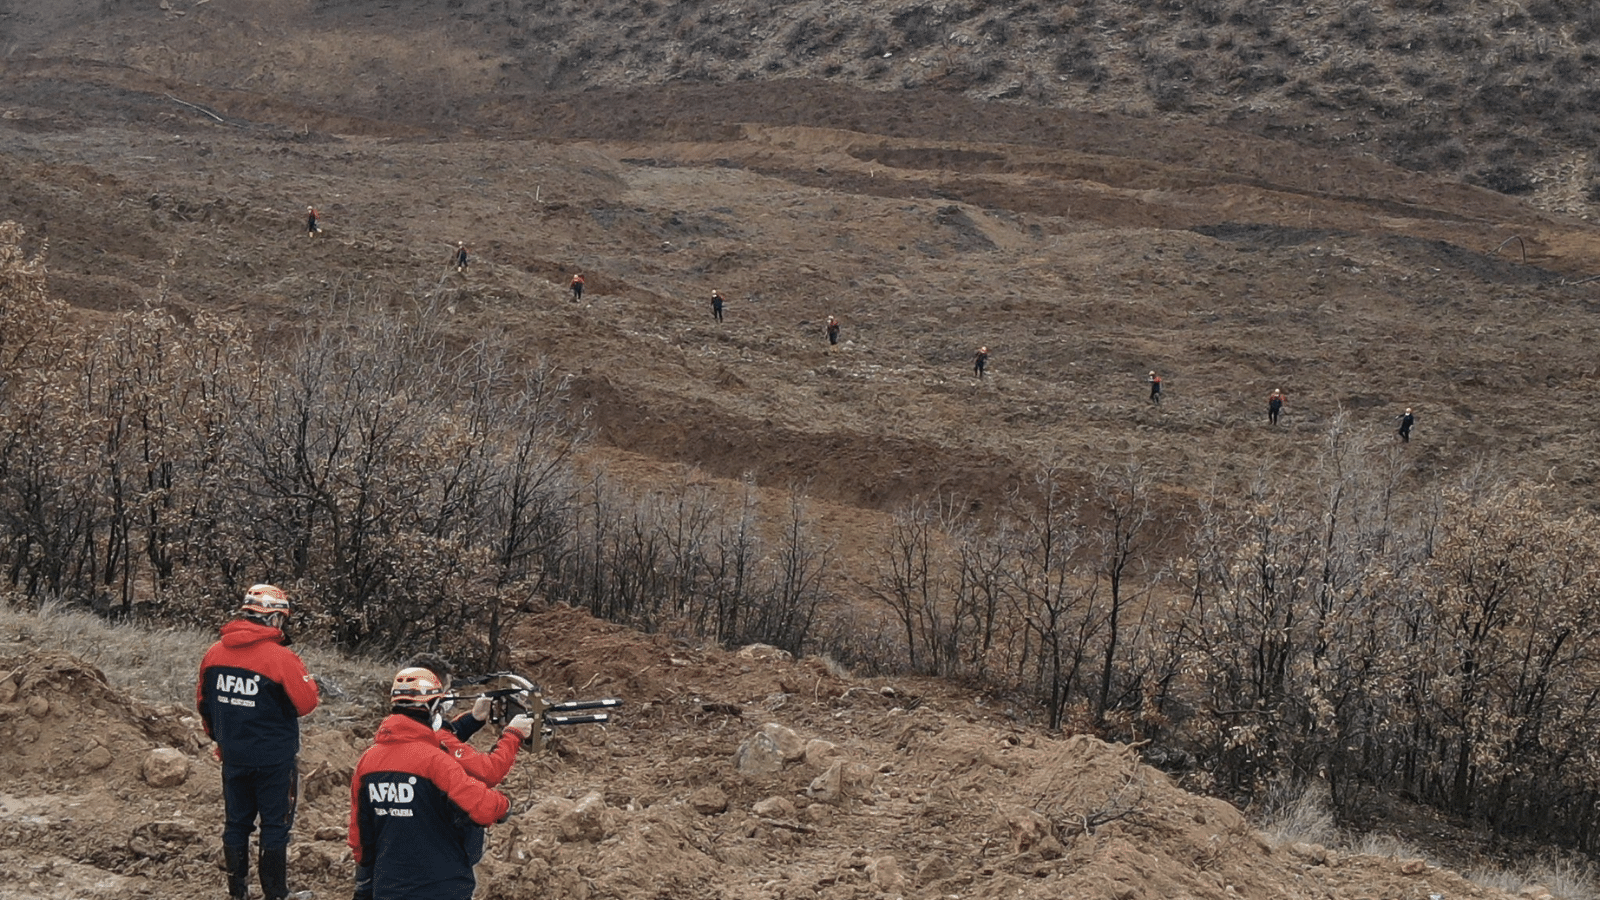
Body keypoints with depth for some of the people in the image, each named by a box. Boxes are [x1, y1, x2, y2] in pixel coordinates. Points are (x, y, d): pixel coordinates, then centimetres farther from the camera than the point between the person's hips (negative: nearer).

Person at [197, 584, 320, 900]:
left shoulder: (214, 654, 0)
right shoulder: (281, 658, -19)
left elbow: (203, 703, 10)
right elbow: (307, 702, -14)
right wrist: (306, 678, 6)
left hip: (233, 758, 5)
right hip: (274, 760, -5)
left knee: (236, 823, 15)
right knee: (275, 826, 5)